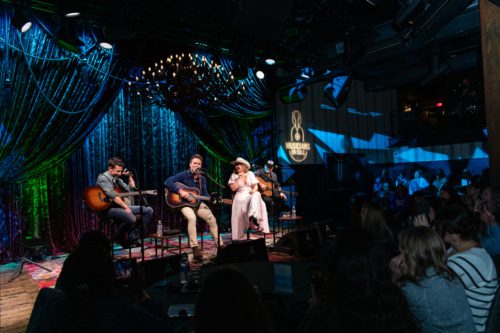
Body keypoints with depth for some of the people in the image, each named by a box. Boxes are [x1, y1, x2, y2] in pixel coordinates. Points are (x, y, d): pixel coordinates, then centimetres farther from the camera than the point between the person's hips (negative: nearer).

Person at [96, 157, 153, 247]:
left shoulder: (117, 179, 15)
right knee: (131, 218, -36)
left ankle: (133, 237, -3)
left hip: (120, 206, 9)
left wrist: (130, 176, 9)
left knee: (149, 210, -2)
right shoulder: (102, 178, -9)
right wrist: (126, 207, -28)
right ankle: (120, 238, -5)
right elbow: (112, 195, -23)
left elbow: (132, 190, 19)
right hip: (109, 208, -9)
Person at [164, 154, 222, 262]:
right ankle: (195, 249, -34)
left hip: (198, 203, 5)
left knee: (212, 219, -13)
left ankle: (220, 245, -5)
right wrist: (180, 191, -24)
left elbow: (205, 194, 12)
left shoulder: (202, 179, 10)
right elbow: (167, 182, -14)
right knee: (192, 218, -35)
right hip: (185, 204, -5)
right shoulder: (183, 175, -5)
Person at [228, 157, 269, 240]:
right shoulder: (234, 175, 9)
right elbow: (233, 188, -5)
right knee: (240, 201, -37)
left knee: (257, 194, -33)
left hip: (251, 193, 1)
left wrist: (254, 190, -15)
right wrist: (240, 178, -4)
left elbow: (255, 186, 8)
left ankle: (253, 216, -50)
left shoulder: (250, 173, 14)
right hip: (240, 195, -1)